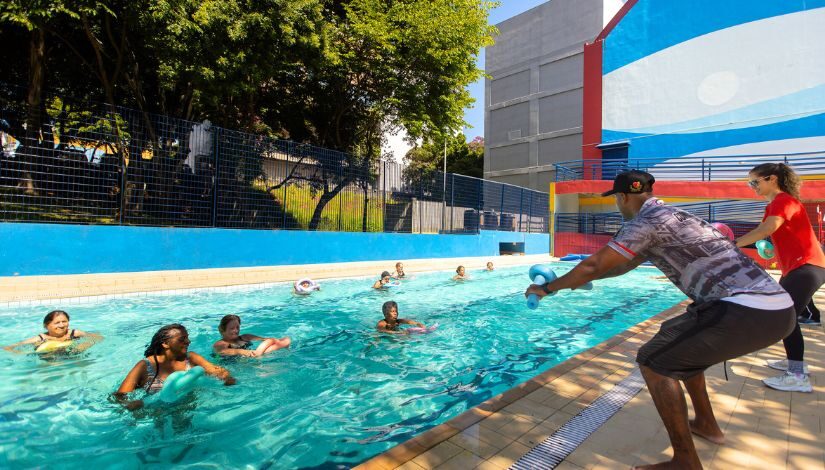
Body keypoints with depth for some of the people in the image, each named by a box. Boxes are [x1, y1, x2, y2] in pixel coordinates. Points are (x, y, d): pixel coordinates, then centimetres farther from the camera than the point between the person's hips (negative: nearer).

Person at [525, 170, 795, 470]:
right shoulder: (668, 217, 22)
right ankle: (706, 423, 38)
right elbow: (626, 264, 32)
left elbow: (594, 266, -9)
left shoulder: (644, 222, -8)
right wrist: (583, 278, 39)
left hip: (747, 312, -10)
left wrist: (547, 288, 4)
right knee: (679, 343, 28)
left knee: (654, 361, -2)